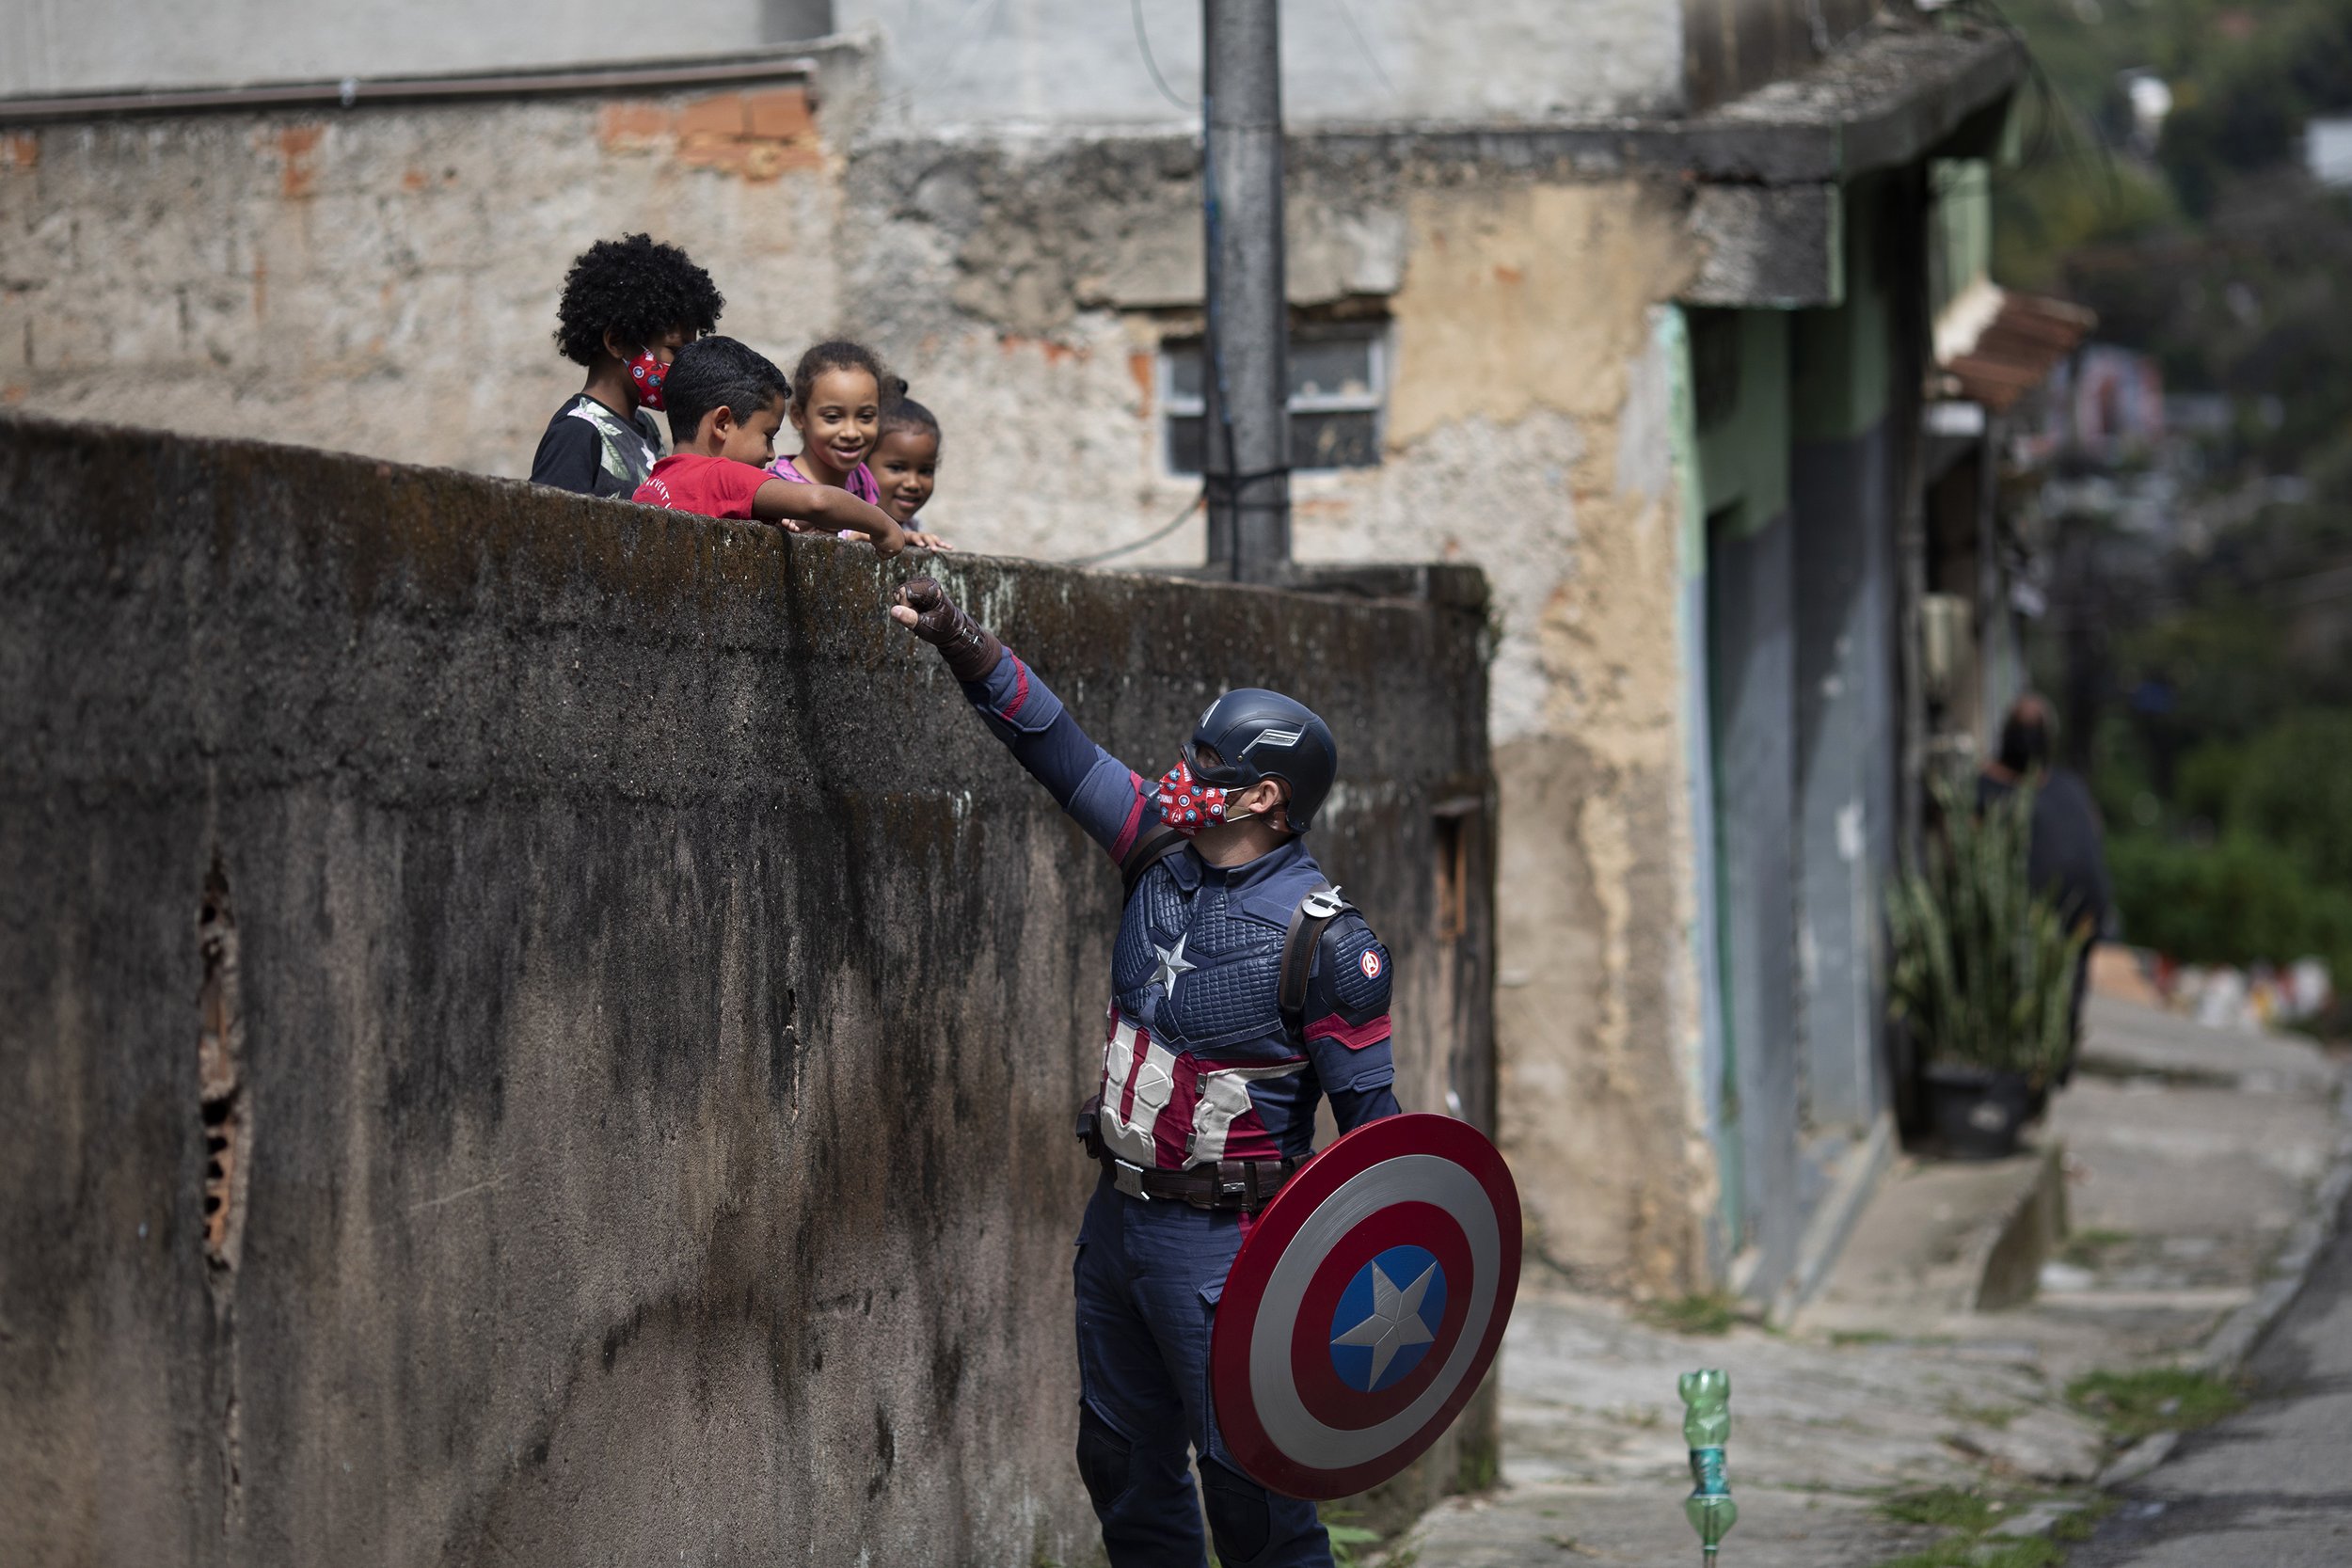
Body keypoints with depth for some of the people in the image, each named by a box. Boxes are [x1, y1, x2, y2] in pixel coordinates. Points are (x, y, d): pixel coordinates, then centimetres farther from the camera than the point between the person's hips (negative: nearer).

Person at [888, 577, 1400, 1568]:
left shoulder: (1324, 943, -16)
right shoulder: (1164, 856, 2)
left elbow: (1368, 1105, -13)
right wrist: (964, 647, -9)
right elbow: (1062, 752, 1)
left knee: (1246, 1473, -8)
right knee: (1123, 1464, 15)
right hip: (1120, 1219, 8)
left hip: (1221, 1241, -8)